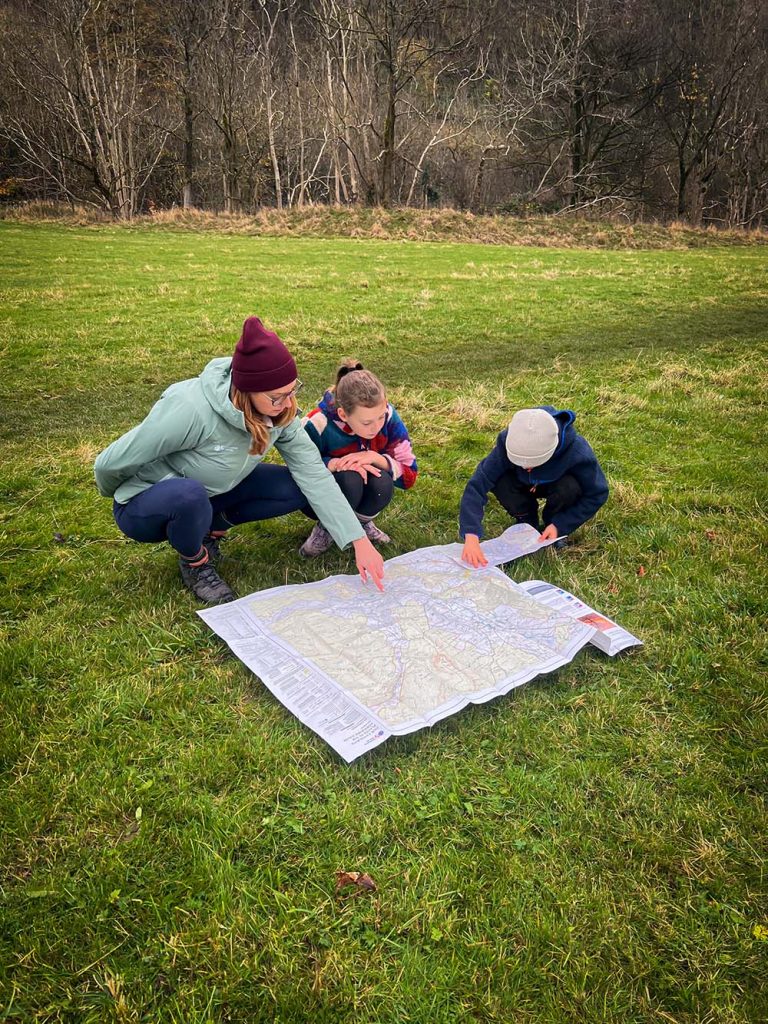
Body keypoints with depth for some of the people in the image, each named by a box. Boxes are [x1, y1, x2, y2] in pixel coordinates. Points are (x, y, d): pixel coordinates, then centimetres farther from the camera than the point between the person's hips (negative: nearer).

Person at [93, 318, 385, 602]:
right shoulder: (191, 410, -36)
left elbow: (313, 473, -18)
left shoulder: (279, 410, -18)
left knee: (297, 489, -13)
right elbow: (110, 463, -25)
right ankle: (195, 563, -7)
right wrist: (119, 496, -2)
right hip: (144, 506, -5)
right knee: (190, 494, -40)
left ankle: (212, 526, 7)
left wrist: (358, 540, -23)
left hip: (210, 494, 5)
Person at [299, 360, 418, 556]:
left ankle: (361, 522, 1)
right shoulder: (318, 426, -30)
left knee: (383, 484, -31)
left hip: (363, 491, 3)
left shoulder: (387, 416, -22)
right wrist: (334, 464, -35)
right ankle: (327, 528, -7)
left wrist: (375, 458, -33)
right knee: (348, 479, -36)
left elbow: (409, 475, -16)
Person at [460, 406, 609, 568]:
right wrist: (471, 537, -48)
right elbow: (477, 486, -37)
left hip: (557, 486, -1)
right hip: (525, 485, 1)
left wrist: (559, 526, -29)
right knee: (499, 481, -30)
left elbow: (597, 494, -22)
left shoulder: (577, 453, -37)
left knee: (570, 487, -35)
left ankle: (552, 522, -3)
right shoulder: (507, 444, -35)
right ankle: (527, 521, -1)